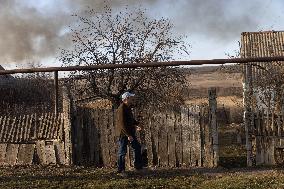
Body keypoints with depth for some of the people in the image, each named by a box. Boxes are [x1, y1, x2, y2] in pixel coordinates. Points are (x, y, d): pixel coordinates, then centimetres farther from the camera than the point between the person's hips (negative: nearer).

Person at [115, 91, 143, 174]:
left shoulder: (128, 108, 12)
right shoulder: (121, 109, -20)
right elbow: (122, 124, -25)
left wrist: (135, 125, 6)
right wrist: (128, 135, -25)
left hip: (130, 133, 10)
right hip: (123, 134, -10)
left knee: (137, 147, 13)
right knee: (122, 152, -1)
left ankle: (138, 166, 23)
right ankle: (120, 169, 9)